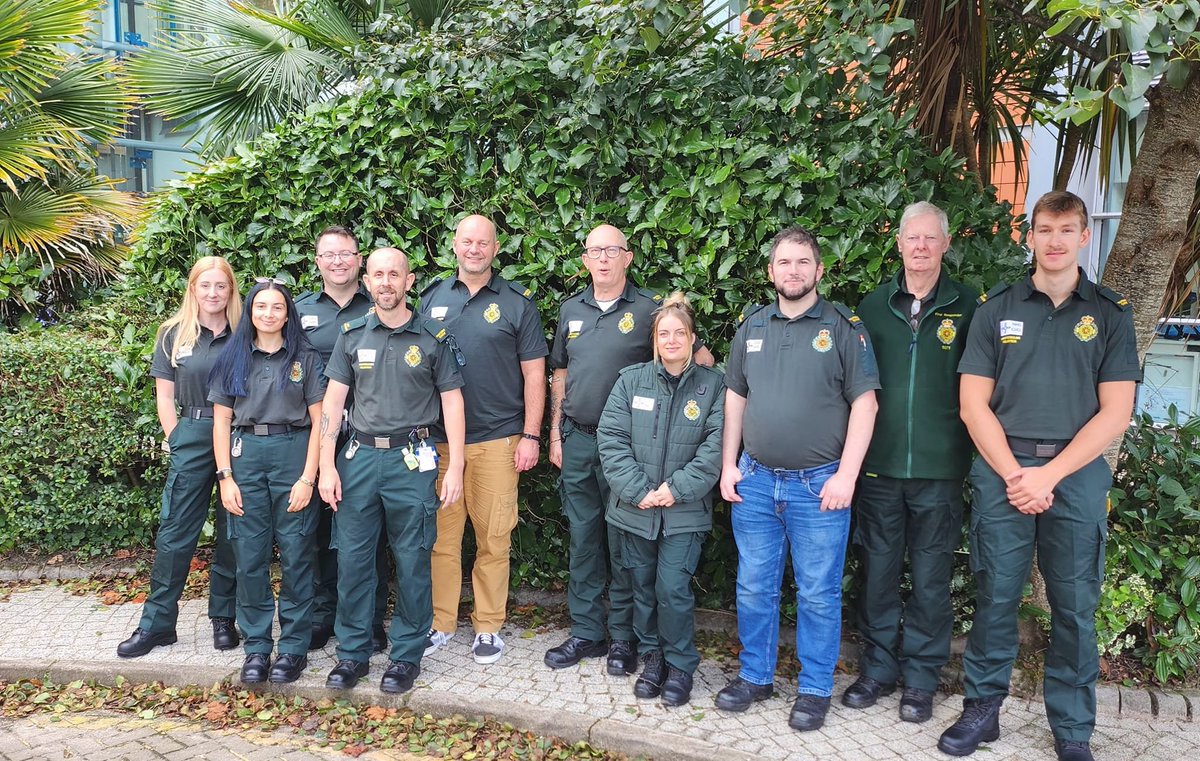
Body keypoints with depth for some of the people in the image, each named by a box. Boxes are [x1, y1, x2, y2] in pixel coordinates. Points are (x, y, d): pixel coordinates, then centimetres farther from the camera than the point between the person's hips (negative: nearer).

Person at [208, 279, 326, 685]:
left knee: (295, 555, -1)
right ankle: (256, 646, 15)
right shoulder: (233, 358, 11)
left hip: (293, 454, -2)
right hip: (245, 456, 2)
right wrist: (225, 477, -1)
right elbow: (222, 420, 8)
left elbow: (318, 420, 0)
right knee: (249, 556, 4)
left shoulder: (306, 358, 4)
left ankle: (294, 647, 10)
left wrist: (308, 477, -8)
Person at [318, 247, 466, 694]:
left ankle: (407, 656, 17)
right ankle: (352, 653, 21)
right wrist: (327, 468, 0)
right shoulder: (352, 335, 7)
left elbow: (452, 401, 2)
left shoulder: (433, 337, 1)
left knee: (412, 563, 3)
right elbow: (333, 402, 6)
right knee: (352, 560, 6)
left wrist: (456, 468, -4)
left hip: (411, 460, -2)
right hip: (359, 457, 2)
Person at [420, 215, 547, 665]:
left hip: (496, 440, -2)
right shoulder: (432, 299, 10)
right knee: (440, 535, 7)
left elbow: (534, 373, 1)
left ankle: (488, 627, 17)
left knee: (493, 538, 3)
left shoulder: (517, 302, 2)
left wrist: (531, 436, -4)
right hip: (438, 440, 2)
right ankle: (440, 623, 20)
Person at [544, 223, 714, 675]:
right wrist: (555, 434, 12)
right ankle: (586, 632, 22)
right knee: (583, 537, 11)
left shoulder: (649, 308, -4)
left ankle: (623, 637, 16)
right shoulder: (571, 310, 11)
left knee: (624, 540, 3)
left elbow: (702, 359, -2)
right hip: (577, 440, 4)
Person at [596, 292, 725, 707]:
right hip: (634, 508, 3)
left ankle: (680, 665, 15)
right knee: (642, 587, 12)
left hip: (685, 512, -2)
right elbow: (610, 438, -3)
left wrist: (678, 489, -15)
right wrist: (638, 490, -12)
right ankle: (652, 657, 31)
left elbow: (715, 446, -8)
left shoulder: (713, 385, -2)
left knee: (673, 589, -6)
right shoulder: (631, 380, 2)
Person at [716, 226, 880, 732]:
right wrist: (728, 465, 7)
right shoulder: (751, 326, 9)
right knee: (754, 586, 12)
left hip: (819, 485, -4)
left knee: (818, 593, 5)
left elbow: (864, 402, -6)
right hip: (755, 480, 4)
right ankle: (755, 675, 28)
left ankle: (815, 689, 20)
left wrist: (845, 475, -12)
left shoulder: (844, 327, -3)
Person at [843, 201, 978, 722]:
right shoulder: (874, 305, 6)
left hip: (939, 469, -2)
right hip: (879, 464, 2)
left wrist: (971, 453, -4)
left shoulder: (967, 307, 0)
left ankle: (921, 679, 23)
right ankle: (878, 668, 27)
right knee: (877, 572, 10)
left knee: (930, 580, 8)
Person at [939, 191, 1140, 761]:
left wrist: (1048, 476, -10)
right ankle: (982, 710, 19)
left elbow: (1115, 413, -1)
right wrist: (1014, 473, -9)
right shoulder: (996, 308, 6)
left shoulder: (1110, 314, 6)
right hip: (1001, 469, 0)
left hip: (1077, 474, 0)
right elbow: (973, 404, 2)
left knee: (1074, 605, 6)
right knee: (995, 595, 4)